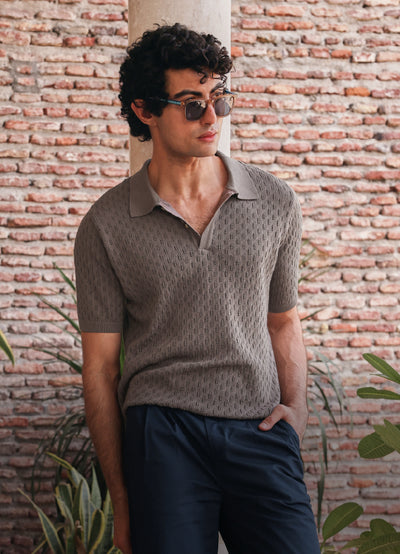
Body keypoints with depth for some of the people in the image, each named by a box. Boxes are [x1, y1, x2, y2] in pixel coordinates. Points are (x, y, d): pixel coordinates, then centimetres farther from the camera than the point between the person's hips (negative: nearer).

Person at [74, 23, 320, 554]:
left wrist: (296, 406, 2)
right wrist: (121, 499, 3)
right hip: (162, 435, -2)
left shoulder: (276, 204, 8)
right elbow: (100, 366, 4)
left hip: (260, 433, 2)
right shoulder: (106, 225, 1)